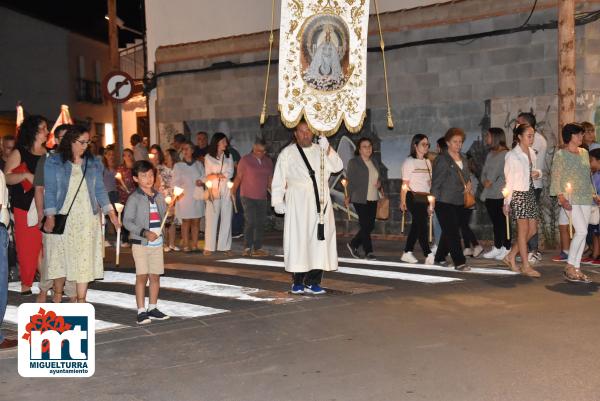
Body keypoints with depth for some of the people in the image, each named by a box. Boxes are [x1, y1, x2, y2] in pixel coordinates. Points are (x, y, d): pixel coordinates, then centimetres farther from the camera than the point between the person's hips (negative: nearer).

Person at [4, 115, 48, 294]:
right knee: (27, 246, -1)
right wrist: (26, 175, -17)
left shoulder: (49, 154, 13)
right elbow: (6, 177, -4)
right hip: (25, 207, -3)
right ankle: (26, 284, 8)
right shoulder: (19, 153, 3)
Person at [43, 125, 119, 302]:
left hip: (87, 218, 2)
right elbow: (50, 190, -1)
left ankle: (81, 301, 2)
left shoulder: (93, 163, 9)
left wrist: (111, 212, 0)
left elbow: (99, 190, 10)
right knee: (61, 257, 5)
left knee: (85, 258, -2)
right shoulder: (54, 162, 3)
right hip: (63, 216, -1)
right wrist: (50, 217, -10)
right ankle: (57, 297, 21)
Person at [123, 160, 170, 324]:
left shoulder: (159, 196, 10)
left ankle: (152, 308, 19)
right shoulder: (134, 198, -7)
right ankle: (141, 311, 3)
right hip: (140, 243, -5)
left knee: (155, 276, 8)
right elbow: (127, 221, -12)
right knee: (142, 276, -3)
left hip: (157, 242, 5)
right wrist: (144, 233, -19)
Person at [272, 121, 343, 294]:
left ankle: (312, 282, 2)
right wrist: (278, 201, 0)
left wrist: (327, 149, -15)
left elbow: (338, 166, -1)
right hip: (297, 203, -2)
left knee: (319, 240, -2)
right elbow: (278, 179, 7)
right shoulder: (287, 153, 8)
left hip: (320, 202, 2)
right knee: (298, 240, -2)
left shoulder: (321, 151, 13)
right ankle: (297, 281, 6)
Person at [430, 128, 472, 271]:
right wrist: (432, 201, -13)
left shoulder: (463, 159, 16)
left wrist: (469, 183, 4)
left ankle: (439, 258, 27)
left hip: (459, 201, 7)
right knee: (453, 232, -9)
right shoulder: (442, 159, -7)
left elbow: (466, 176, 28)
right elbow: (436, 182, -9)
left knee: (448, 232, 14)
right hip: (444, 202, -7)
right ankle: (459, 262, -9)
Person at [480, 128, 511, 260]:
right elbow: (484, 171, 14)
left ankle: (507, 249, 2)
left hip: (501, 194, -8)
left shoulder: (505, 154, -8)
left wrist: (489, 181, -6)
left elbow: (496, 171, -14)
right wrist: (484, 181, -4)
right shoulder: (490, 154, 18)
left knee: (502, 221, -4)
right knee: (495, 222, 12)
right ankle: (497, 248, 18)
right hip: (490, 194, 8)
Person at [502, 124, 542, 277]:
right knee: (523, 230, -3)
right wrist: (506, 202, -11)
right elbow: (508, 180, -10)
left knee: (532, 230, 7)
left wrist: (537, 173, -2)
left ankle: (511, 257, 20)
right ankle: (525, 266, 4)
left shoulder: (532, 152, 9)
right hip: (518, 195, -7)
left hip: (530, 193, 7)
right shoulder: (512, 155, -10)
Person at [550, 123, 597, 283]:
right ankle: (569, 267, -4)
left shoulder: (584, 152, 16)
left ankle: (577, 268, 11)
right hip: (571, 198, -6)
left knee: (581, 233, 4)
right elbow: (556, 177, -7)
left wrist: (593, 194, 13)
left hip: (586, 198, 6)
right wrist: (561, 197, -16)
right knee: (582, 231, -15)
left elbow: (588, 176, 21)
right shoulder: (560, 154, -3)